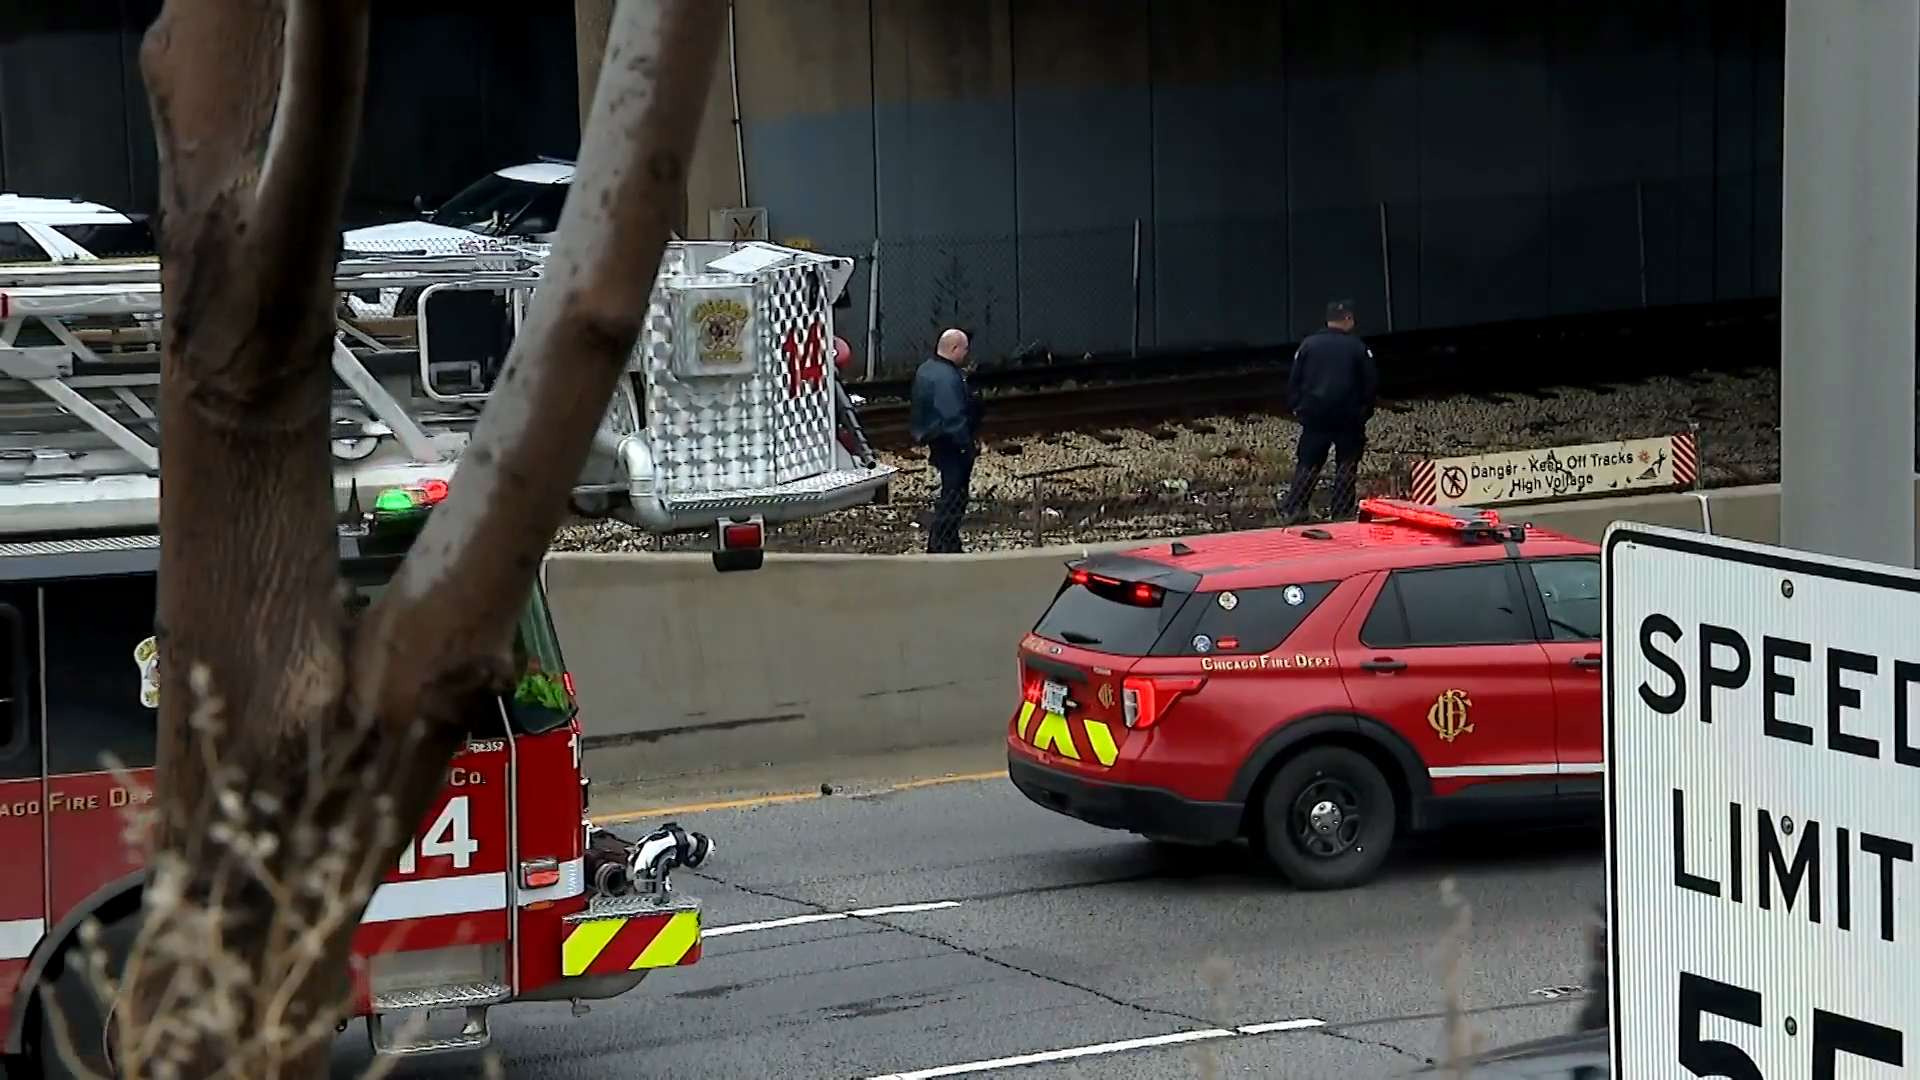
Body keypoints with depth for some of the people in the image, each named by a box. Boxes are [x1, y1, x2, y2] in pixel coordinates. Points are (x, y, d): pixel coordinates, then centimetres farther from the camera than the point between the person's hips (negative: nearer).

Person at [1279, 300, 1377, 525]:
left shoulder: (1309, 345, 3)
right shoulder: (1358, 348, -3)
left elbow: (1294, 380, 4)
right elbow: (1370, 382, -1)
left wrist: (1296, 407, 12)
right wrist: (1365, 411, 11)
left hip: (1314, 414, 2)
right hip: (1349, 417, -2)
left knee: (1307, 464, 6)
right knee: (1346, 466, 7)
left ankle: (1291, 510, -5)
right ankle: (1341, 514, 4)